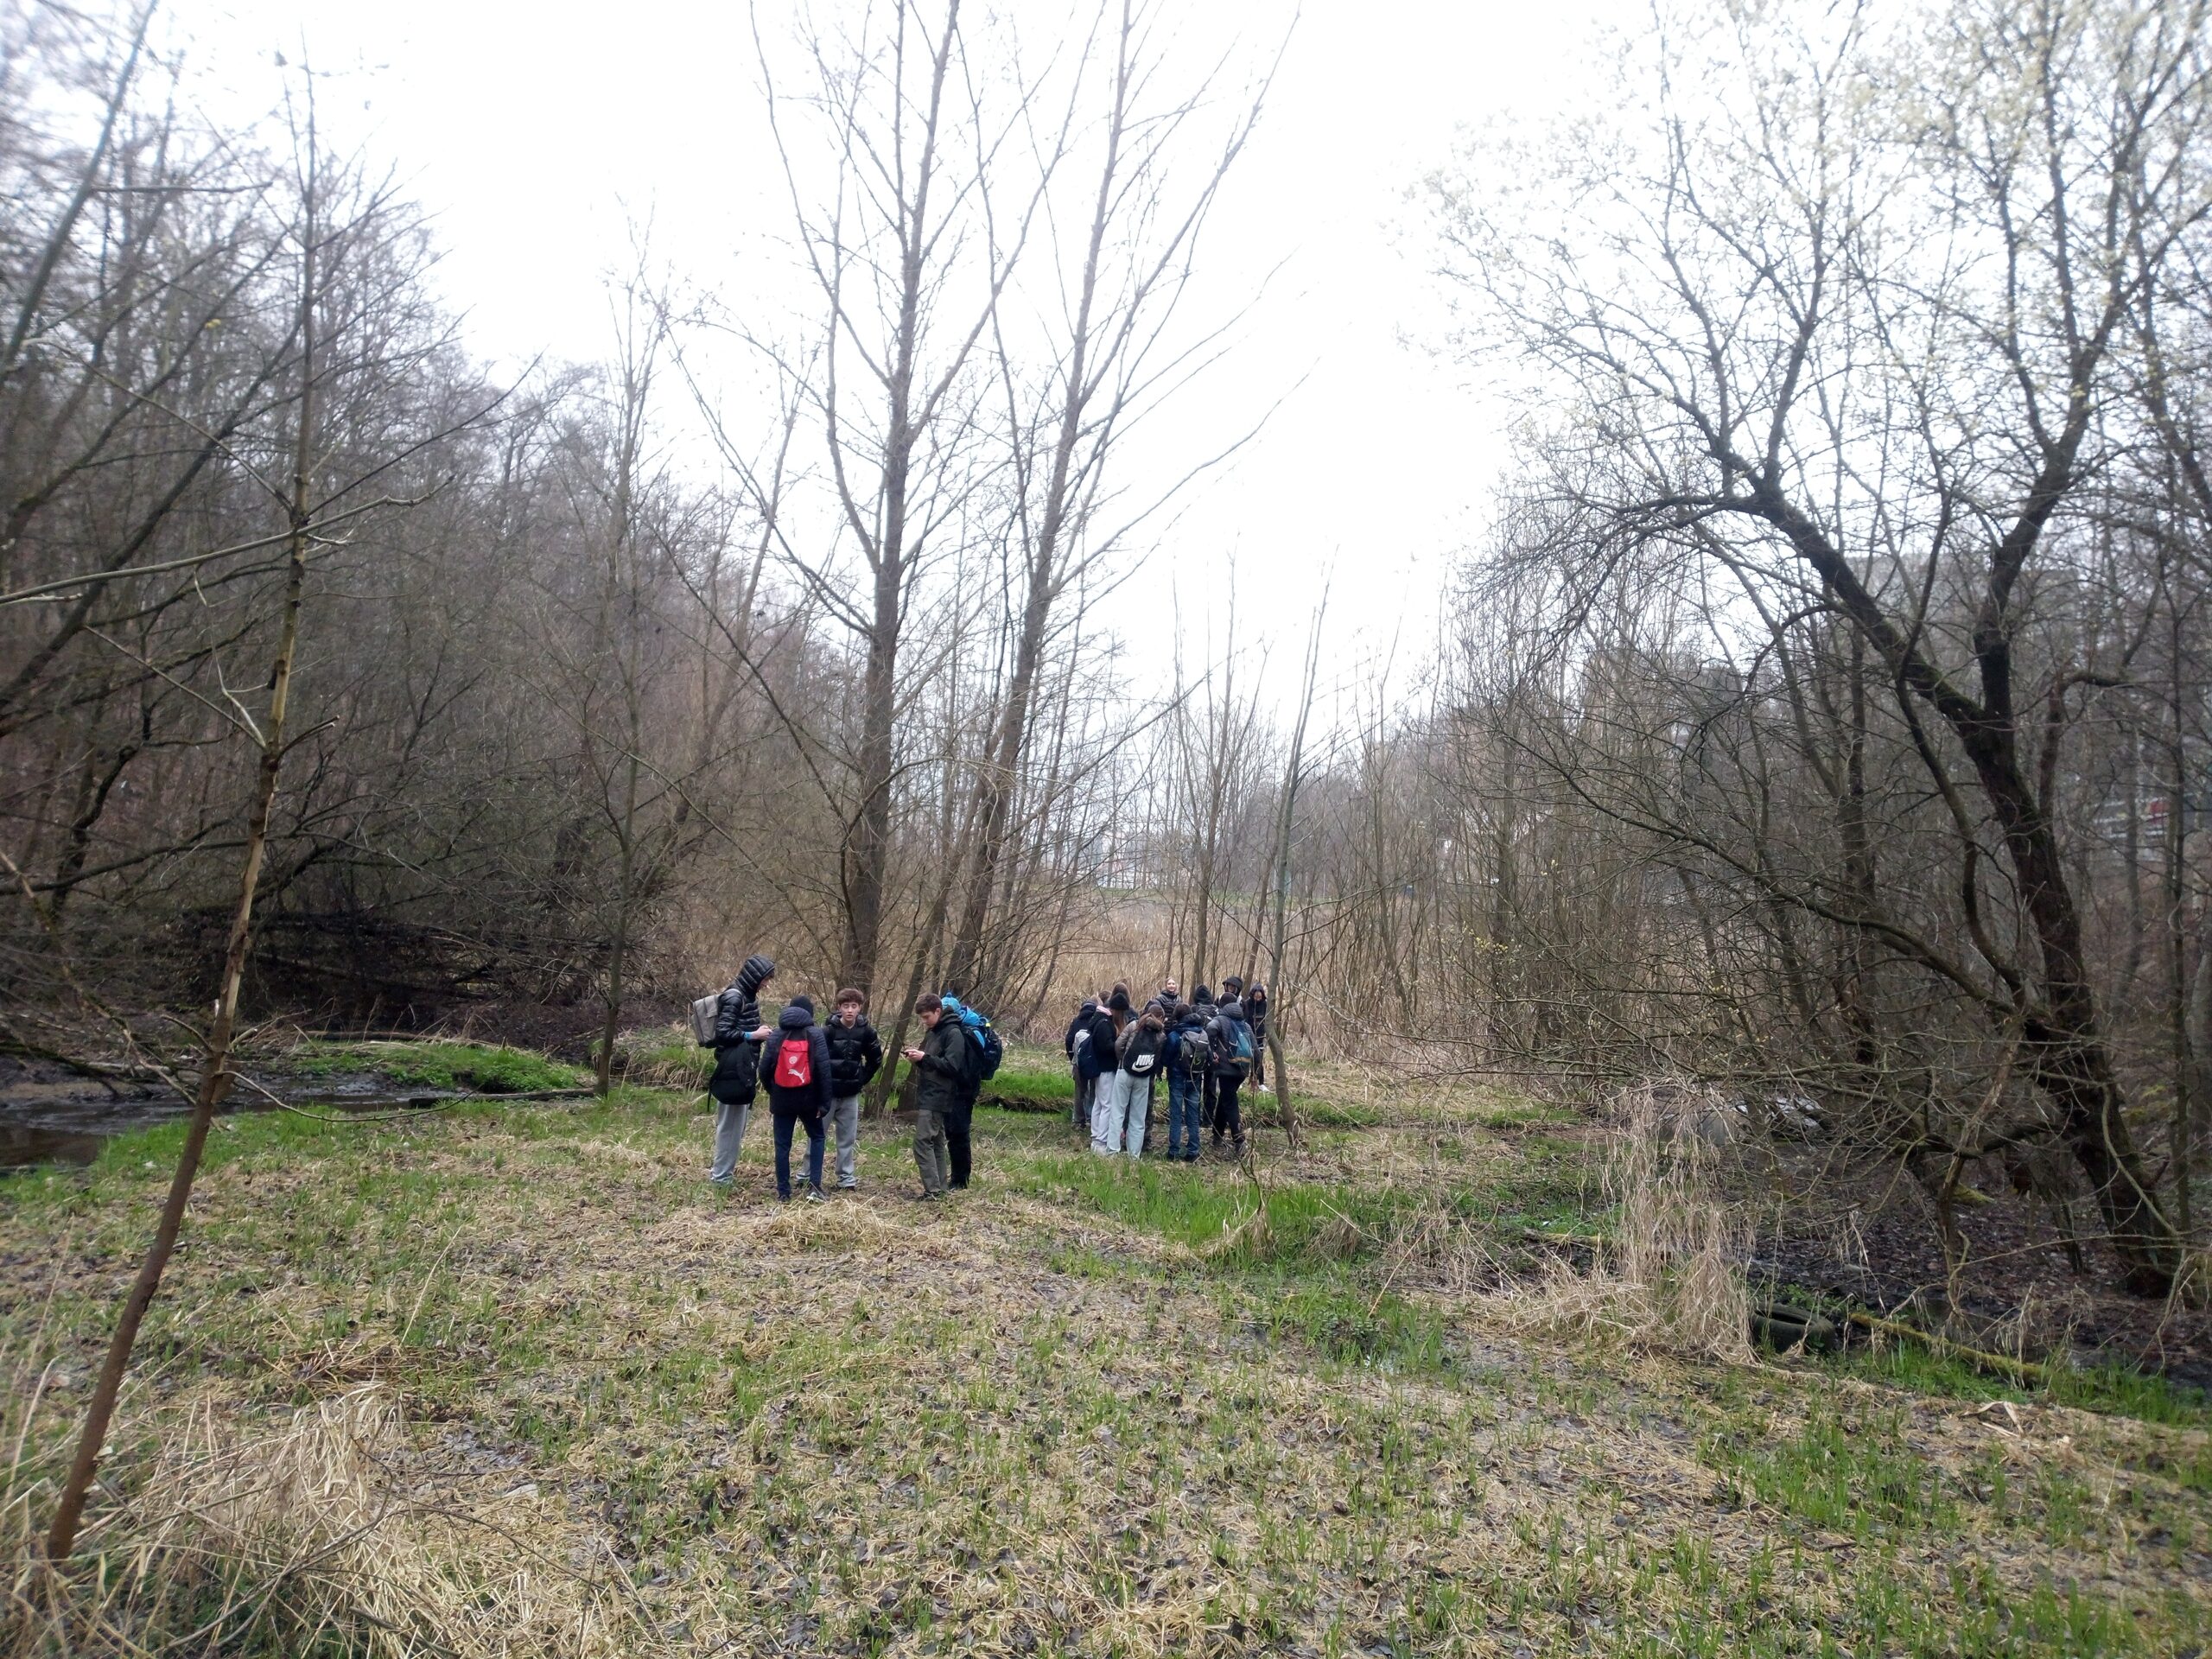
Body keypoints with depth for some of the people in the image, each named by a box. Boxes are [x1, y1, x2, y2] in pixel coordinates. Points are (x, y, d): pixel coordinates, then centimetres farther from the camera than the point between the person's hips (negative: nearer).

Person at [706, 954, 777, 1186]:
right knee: (730, 1124, -2)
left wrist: (762, 1032, 6)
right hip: (733, 1070, -10)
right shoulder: (734, 996, -16)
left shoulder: (747, 996, 14)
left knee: (736, 1123, 16)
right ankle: (720, 1176, 7)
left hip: (742, 1069, 10)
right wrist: (754, 1035, -17)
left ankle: (721, 1168, 26)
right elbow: (722, 1033, -20)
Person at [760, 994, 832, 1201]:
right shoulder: (815, 1035, -4)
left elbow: (764, 1069, 0)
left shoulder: (776, 1035, 2)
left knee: (782, 1145, 10)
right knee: (816, 1137, 17)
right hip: (808, 1098, -1)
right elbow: (824, 1070, -11)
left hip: (782, 1099, 1)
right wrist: (824, 1102, -7)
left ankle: (783, 1192, 12)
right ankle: (814, 1186, 5)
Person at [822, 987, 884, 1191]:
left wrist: (862, 1079, 5)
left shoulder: (866, 1032, -3)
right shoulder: (829, 1030, -13)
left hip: (851, 1094, 3)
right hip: (827, 1091, -3)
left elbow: (876, 1059, 10)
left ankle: (847, 1179, 16)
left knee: (848, 1138, 9)